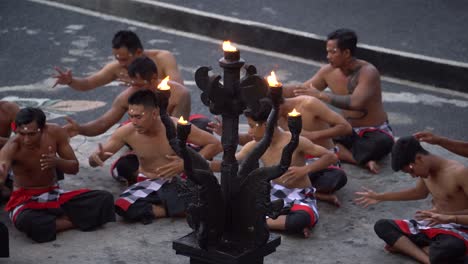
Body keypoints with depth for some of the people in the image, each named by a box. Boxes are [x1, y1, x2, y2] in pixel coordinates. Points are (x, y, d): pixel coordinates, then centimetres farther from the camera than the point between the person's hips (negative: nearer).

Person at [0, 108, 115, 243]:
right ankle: (72, 221, -14)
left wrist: (57, 161, -25)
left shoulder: (55, 133, -12)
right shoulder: (13, 146, -24)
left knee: (105, 199, -14)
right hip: (25, 200, -3)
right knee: (25, 221, -41)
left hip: (54, 195, 3)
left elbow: (74, 167, -2)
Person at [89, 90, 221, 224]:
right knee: (122, 206, -32)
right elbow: (94, 160, -4)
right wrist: (96, 157, -30)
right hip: (148, 184, 3)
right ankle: (183, 209, -16)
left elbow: (215, 144, -10)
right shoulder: (127, 132, -11)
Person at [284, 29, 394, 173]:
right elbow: (301, 90, 10)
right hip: (348, 130, 7)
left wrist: (320, 95, -35)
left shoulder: (368, 72, -22)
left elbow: (355, 103, -37)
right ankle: (363, 160, -24)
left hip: (375, 132, -7)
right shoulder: (328, 71, -2)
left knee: (383, 142, -41)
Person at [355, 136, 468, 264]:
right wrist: (380, 197, 30)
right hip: (430, 226, 9)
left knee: (452, 248, -45)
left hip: (456, 230, -9)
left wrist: (447, 216, -33)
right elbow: (419, 192, 28)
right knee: (382, 226, -6)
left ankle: (405, 247, -18)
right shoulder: (426, 171, 5)